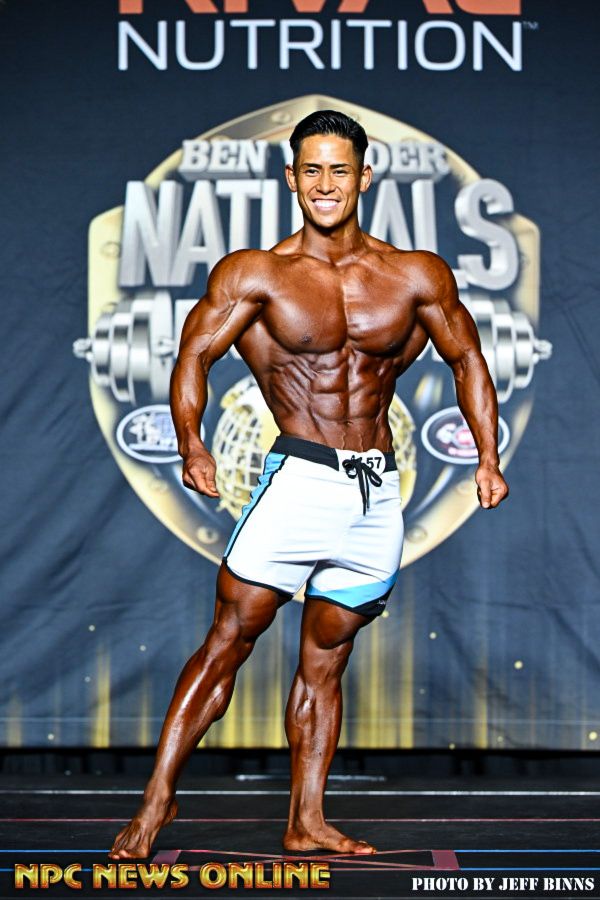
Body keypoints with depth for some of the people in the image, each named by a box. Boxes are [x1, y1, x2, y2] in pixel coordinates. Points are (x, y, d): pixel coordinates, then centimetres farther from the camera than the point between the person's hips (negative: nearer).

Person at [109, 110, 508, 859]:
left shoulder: (417, 276, 8)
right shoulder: (256, 275, 1)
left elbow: (467, 360, 15)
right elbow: (195, 353, -6)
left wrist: (488, 457, 7)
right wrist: (191, 444, -20)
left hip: (377, 493, 3)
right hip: (299, 480, -3)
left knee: (325, 660, 9)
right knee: (229, 639, -8)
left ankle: (306, 822, 14)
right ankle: (158, 798, -3)